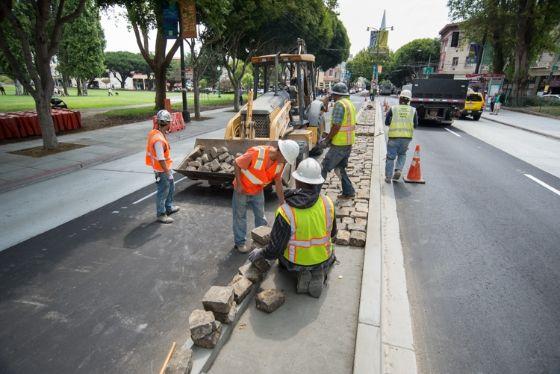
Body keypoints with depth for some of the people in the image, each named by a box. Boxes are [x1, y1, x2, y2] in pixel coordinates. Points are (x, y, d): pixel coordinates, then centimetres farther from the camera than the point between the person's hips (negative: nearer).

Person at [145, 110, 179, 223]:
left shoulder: (155, 132, 1)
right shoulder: (159, 140, -30)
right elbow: (161, 160, -28)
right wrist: (168, 173, -21)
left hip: (166, 167, 10)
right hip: (162, 170, -10)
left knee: (171, 187, 24)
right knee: (163, 192, 4)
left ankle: (169, 207, 41)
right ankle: (161, 214, 19)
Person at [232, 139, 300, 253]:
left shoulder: (279, 163, -14)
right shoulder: (256, 153, -34)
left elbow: (278, 183, -4)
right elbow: (236, 164, -22)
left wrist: (283, 204, -1)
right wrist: (238, 184, -20)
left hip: (258, 191, 5)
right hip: (242, 189, -5)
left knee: (261, 216, 15)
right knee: (240, 216, 9)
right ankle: (239, 242, 25)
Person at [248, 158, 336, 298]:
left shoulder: (286, 212, -29)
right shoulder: (328, 203, -19)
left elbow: (275, 250, -20)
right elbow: (332, 233, -1)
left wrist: (260, 253, 1)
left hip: (295, 261, -1)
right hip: (323, 258, 2)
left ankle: (302, 272, 6)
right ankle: (318, 272, 7)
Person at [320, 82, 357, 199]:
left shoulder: (339, 104, -14)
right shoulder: (350, 104, 15)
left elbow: (336, 126, -21)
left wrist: (327, 139, -9)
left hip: (339, 144, -9)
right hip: (349, 142, 9)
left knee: (325, 167, -3)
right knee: (340, 168, 19)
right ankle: (348, 192, 22)